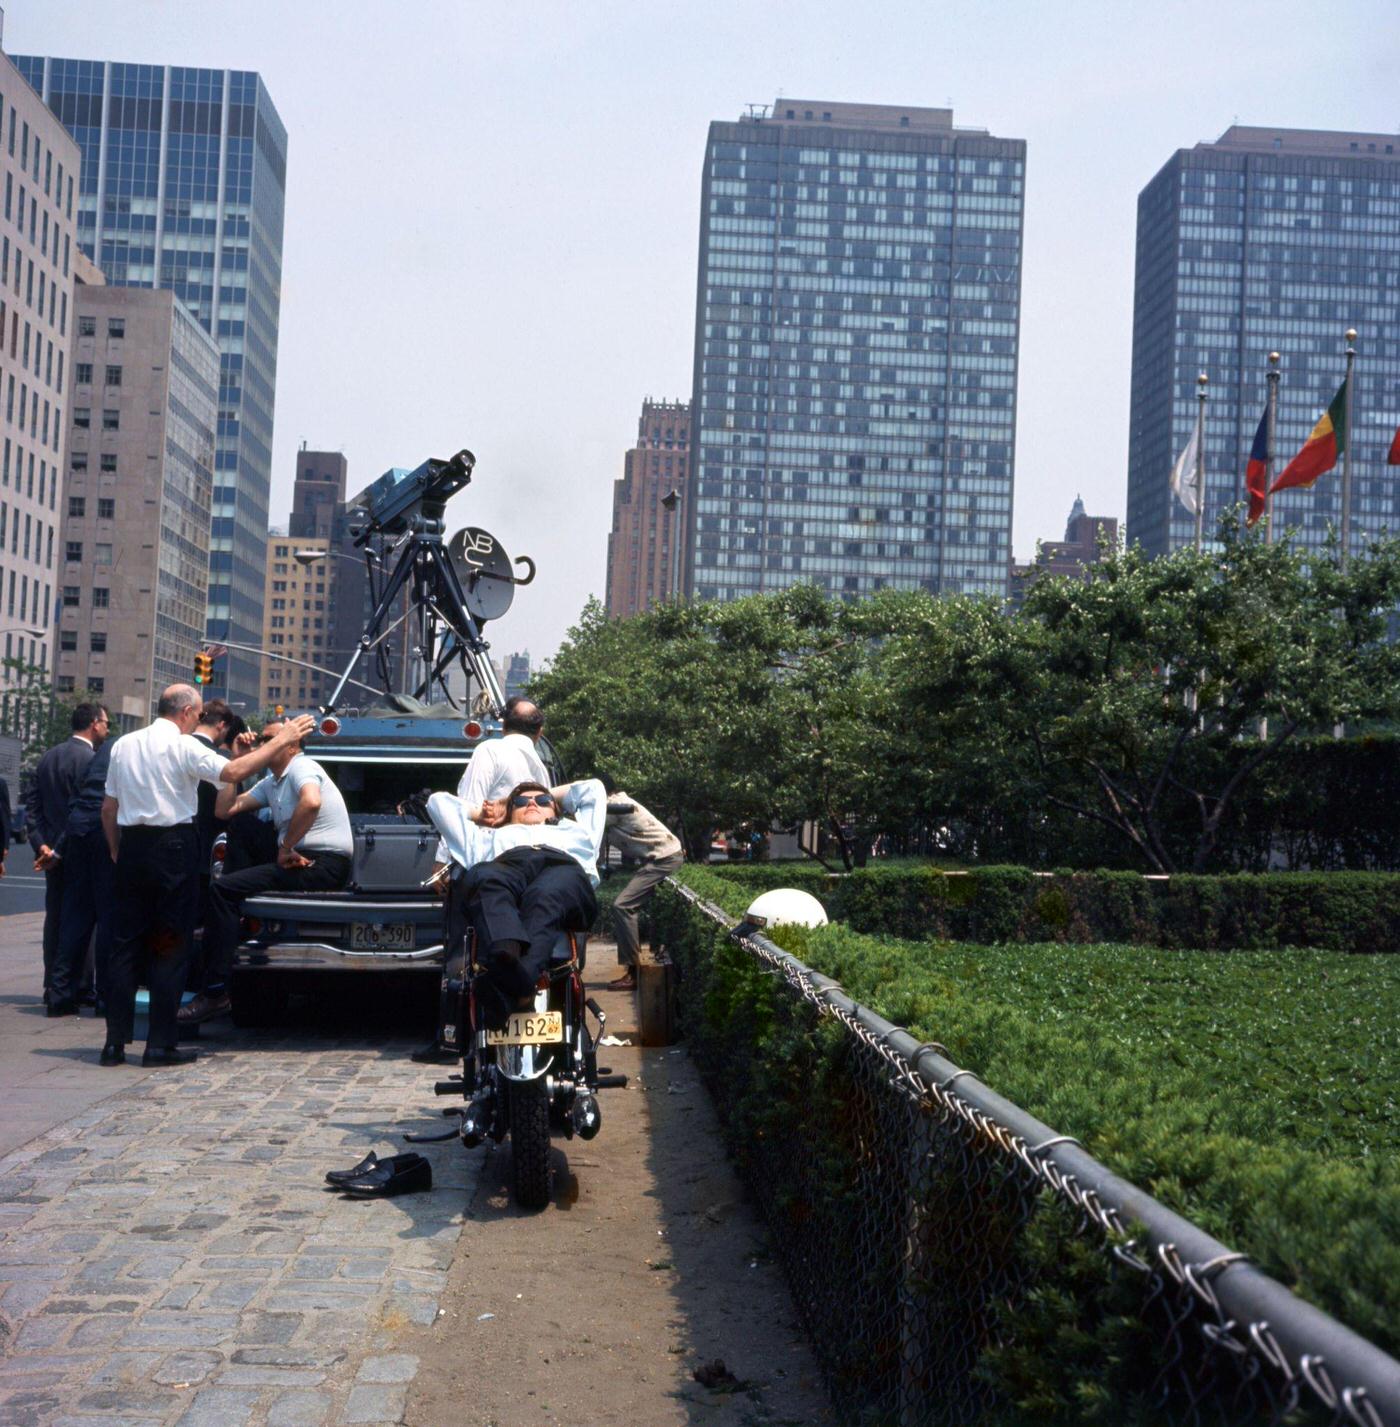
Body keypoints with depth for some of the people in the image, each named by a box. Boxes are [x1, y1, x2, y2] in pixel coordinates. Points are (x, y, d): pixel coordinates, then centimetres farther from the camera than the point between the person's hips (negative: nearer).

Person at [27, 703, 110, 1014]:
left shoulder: (49, 756, 10)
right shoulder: (88, 758, -16)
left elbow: (32, 802, 7)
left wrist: (41, 843, 1)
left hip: (53, 852, 8)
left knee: (55, 919, 17)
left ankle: (54, 988, 27)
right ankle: (63, 994, -3)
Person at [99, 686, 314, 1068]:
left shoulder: (124, 744, 11)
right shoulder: (184, 746, -9)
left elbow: (108, 807, 13)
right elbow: (234, 771, -18)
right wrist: (280, 740, -11)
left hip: (131, 845, 6)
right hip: (173, 847, -6)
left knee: (124, 943, 9)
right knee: (171, 947, 1)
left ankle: (115, 1040, 8)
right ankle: (160, 1043, 2)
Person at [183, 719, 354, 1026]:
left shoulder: (303, 768, -6)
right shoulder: (271, 783, 22)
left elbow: (311, 802, -28)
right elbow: (223, 810, 15)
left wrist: (286, 848, -20)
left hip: (324, 865, -9)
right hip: (303, 859, 9)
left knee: (223, 889, -16)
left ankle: (216, 992, -15)